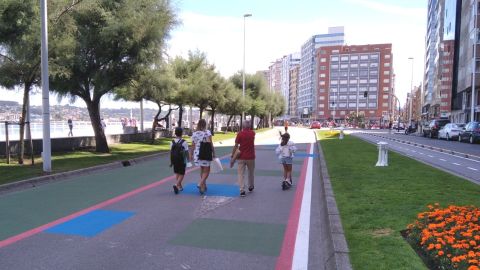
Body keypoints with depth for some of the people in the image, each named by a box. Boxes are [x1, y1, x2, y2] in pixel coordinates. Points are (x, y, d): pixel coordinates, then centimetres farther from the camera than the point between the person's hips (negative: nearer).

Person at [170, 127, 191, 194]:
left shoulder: (172, 142, -1)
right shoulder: (184, 142, -13)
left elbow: (171, 152, 3)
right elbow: (187, 152, -9)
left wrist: (171, 161, 11)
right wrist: (189, 159, 6)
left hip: (174, 161, 4)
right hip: (182, 161, -4)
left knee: (177, 173, 18)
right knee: (181, 174, 5)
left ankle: (180, 186, 26)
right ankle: (176, 185, -14)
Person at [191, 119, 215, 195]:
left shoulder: (194, 133, 5)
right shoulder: (207, 132, -8)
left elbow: (193, 145, 8)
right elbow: (210, 144, -14)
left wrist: (193, 154, 19)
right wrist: (213, 153, -7)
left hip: (197, 154, 5)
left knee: (202, 170, 19)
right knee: (206, 171, 4)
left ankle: (204, 186, 26)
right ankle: (200, 184, -17)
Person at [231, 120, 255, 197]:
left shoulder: (240, 134, -9)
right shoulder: (253, 133, 1)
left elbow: (235, 146, -9)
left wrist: (232, 156, -5)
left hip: (241, 157, -3)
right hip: (250, 157, 3)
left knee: (241, 174, 0)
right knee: (251, 173, 20)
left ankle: (242, 190, -9)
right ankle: (251, 187, 37)